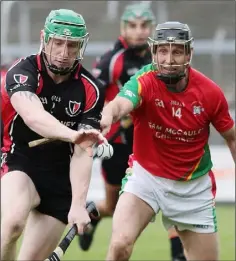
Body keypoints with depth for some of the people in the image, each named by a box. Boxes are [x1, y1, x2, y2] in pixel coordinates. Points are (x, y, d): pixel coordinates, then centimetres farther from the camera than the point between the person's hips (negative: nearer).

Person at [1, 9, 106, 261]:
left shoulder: (90, 90, -8)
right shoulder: (23, 71, -17)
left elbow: (83, 152, -12)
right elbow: (33, 116, -37)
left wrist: (78, 204, -24)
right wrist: (72, 135, -56)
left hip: (60, 177, 3)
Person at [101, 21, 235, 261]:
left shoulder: (210, 92, -13)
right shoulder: (144, 82, -21)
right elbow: (119, 104, -45)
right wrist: (107, 117, -68)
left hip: (194, 186, 2)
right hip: (146, 176, -2)